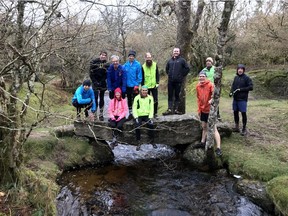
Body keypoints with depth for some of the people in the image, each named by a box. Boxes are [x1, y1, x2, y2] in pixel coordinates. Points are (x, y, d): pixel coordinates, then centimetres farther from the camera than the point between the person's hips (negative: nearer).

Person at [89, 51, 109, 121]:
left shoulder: (106, 64, 3)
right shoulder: (93, 62, -3)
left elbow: (106, 75, 2)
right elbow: (91, 73, -4)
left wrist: (101, 82, -10)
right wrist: (95, 82, -10)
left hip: (102, 83, 2)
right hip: (95, 83, -2)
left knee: (101, 98, 6)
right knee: (95, 98, -6)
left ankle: (101, 114, 12)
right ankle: (95, 114, 1)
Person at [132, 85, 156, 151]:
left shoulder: (150, 98, 5)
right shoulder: (137, 98, 0)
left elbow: (151, 108, 3)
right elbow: (134, 108, -2)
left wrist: (150, 117, -10)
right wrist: (136, 117, -15)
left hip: (147, 115, 1)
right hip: (139, 116, -1)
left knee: (151, 125, -26)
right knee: (137, 126, -27)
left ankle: (152, 141, -9)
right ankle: (138, 142, -15)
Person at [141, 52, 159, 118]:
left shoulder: (155, 65, 1)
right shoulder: (143, 66, -2)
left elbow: (157, 74, 3)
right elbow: (142, 77, 1)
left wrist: (157, 83, -5)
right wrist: (143, 86, -2)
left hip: (154, 86, 1)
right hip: (146, 86, -1)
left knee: (155, 100, 2)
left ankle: (155, 113, 14)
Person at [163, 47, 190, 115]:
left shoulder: (182, 60, 2)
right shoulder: (170, 60, 13)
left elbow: (187, 68, 0)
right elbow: (167, 68, 28)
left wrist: (182, 75, -2)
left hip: (178, 81, -3)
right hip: (170, 81, 3)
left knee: (177, 95, 3)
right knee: (170, 96, 3)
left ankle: (176, 109, 9)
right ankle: (170, 109, 4)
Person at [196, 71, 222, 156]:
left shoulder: (210, 85, -14)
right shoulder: (198, 86, 5)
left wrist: (212, 99, -47)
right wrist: (199, 109, 13)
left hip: (210, 110, -6)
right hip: (203, 110, 6)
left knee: (214, 129, -7)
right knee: (204, 127, 20)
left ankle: (218, 148, -5)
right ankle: (203, 142, 34)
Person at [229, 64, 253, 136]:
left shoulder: (246, 78, -7)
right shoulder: (236, 77, 9)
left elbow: (251, 87, -11)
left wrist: (241, 89, -16)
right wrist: (231, 92, -3)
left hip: (242, 99, -5)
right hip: (235, 99, 6)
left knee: (243, 113, -1)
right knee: (235, 112, 11)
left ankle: (244, 129, 9)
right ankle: (236, 127, 25)